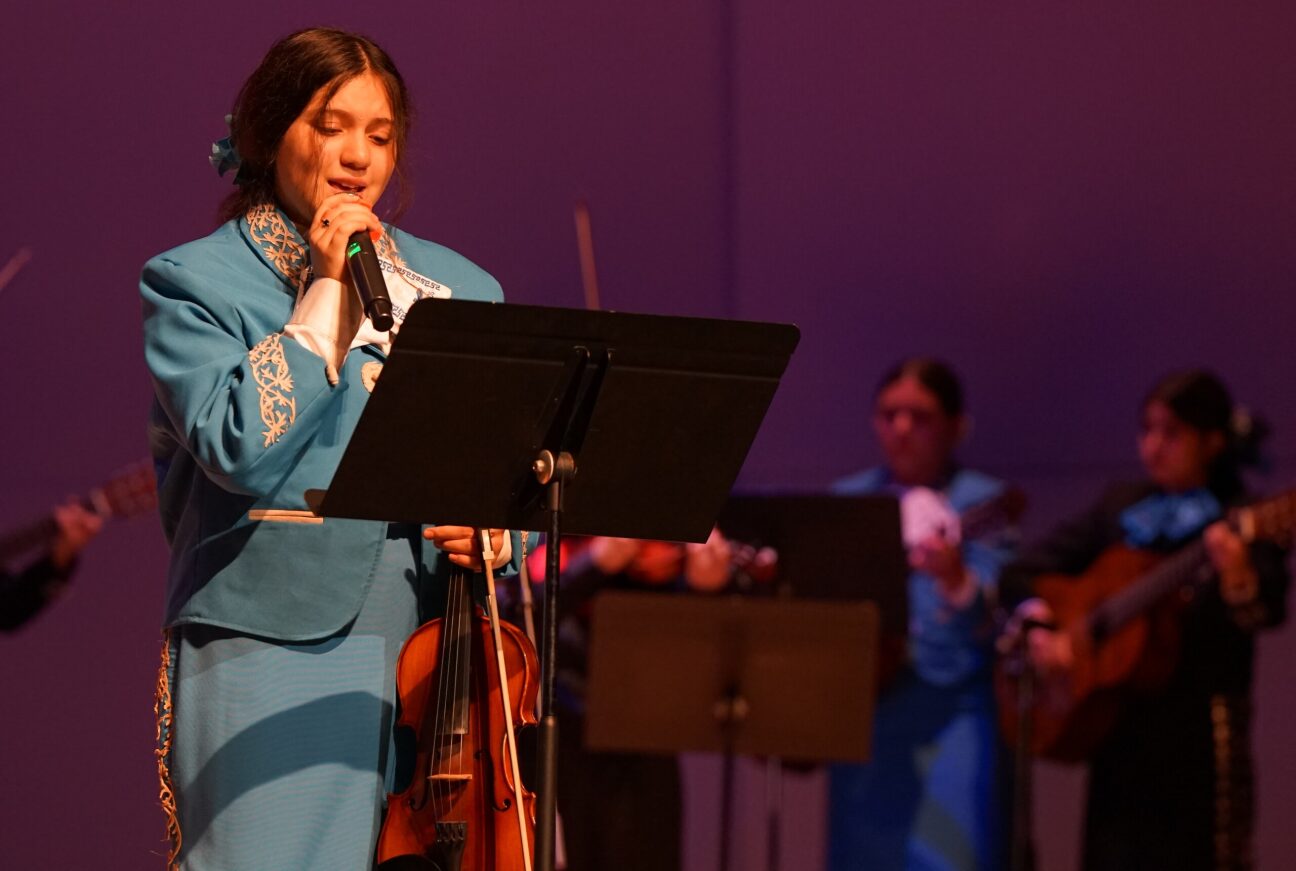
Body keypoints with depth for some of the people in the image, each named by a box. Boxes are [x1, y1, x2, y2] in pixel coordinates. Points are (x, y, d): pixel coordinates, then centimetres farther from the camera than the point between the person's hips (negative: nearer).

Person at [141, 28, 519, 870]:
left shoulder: (459, 288, 15)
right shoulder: (195, 283, 1)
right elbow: (240, 447, -15)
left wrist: (491, 531, -5)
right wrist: (329, 295, -10)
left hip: (428, 664, 4)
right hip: (273, 651, -4)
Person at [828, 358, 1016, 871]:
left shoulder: (983, 504, 1)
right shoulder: (848, 501, 13)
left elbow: (987, 620, -11)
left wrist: (954, 579, -29)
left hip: (953, 715, -4)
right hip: (865, 704, 4)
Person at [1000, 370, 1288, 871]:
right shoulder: (1120, 509, 12)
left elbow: (1264, 612, -19)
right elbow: (1025, 572, 16)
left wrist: (1238, 577, -40)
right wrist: (1038, 628, -2)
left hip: (1199, 732, -5)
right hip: (1123, 731, 5)